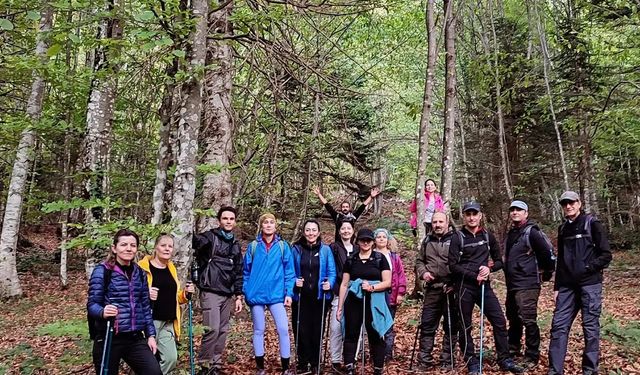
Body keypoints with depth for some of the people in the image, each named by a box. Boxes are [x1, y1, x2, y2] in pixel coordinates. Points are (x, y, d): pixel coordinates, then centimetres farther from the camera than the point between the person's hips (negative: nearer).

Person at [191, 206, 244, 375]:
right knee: (212, 329, -12)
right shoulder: (209, 237, -2)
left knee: (222, 331, 9)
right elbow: (192, 242, -22)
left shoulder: (235, 244, 16)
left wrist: (239, 296, 13)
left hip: (228, 295, 6)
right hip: (210, 292, -6)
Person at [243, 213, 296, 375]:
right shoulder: (253, 246, 3)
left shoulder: (283, 246, 2)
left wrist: (289, 293, -5)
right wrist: (246, 293, 2)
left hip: (277, 294, -1)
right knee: (258, 330, 9)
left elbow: (289, 271, 1)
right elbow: (246, 272, 7)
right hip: (257, 294, 1)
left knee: (283, 329, -5)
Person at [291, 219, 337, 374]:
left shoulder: (326, 250, 2)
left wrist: (329, 283, -17)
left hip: (320, 297, 0)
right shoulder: (296, 249, 2)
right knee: (301, 329, 0)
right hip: (301, 297, 0)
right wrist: (294, 281, -13)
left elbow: (332, 271, 1)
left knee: (317, 330, 7)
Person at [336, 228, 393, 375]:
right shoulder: (351, 260, 9)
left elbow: (387, 282, -2)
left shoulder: (380, 258, 2)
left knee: (375, 336, 3)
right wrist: (340, 307, 7)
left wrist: (372, 287, -18)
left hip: (374, 303, -2)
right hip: (353, 302, 2)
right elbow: (344, 284, 9)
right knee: (351, 335, 2)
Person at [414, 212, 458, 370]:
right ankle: (425, 360, 13)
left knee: (451, 326, 6)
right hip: (432, 289, 3)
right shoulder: (427, 240, 12)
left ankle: (447, 360, 19)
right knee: (427, 325, 4)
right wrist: (423, 272, -1)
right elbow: (419, 261, 20)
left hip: (451, 289, -3)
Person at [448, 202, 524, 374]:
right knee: (465, 326, 3)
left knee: (499, 321, 0)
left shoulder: (488, 236, 8)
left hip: (484, 285, 3)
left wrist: (489, 268, -9)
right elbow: (453, 266, -9)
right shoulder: (458, 238, -3)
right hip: (464, 286, -3)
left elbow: (499, 261, 12)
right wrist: (474, 276, -16)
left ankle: (505, 360, 13)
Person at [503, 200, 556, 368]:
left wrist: (548, 272, -5)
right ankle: (513, 349, 33)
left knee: (528, 320, -5)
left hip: (527, 285, -9)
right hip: (511, 285, 9)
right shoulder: (511, 234, 15)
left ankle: (532, 357, 5)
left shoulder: (531, 232, -12)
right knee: (513, 319, 18)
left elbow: (548, 251, -15)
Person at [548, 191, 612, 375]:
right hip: (567, 285, 5)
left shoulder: (592, 224, -3)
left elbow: (606, 255, -6)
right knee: (559, 325, 0)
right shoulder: (563, 228, 13)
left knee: (590, 327, 1)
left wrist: (588, 268, -16)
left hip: (589, 284, -5)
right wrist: (557, 287, 15)